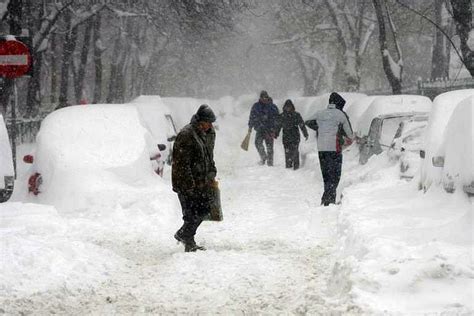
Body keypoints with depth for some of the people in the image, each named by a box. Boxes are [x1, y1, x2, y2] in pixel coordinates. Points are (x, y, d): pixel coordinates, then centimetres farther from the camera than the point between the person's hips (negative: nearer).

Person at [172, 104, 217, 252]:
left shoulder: (209, 133, 9)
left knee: (204, 209, 12)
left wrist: (212, 175, 15)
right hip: (186, 183, -9)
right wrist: (190, 185, -22)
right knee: (192, 214, -4)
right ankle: (189, 244, 11)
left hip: (202, 182, 9)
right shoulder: (186, 135, -19)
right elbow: (182, 163, -21)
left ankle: (182, 234, 28)